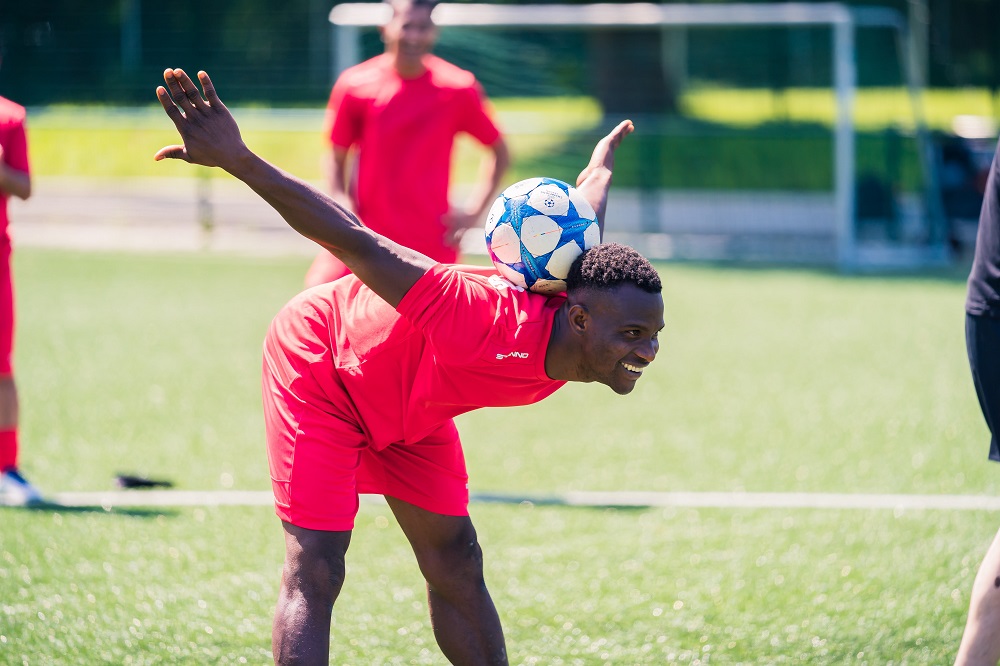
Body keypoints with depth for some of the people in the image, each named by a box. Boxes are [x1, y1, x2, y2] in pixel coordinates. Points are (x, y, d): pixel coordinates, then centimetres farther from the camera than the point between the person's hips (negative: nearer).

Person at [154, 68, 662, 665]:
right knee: (315, 574, -17)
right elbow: (356, 242, -46)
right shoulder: (490, 321, -44)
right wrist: (237, 160, -50)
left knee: (455, 565, 10)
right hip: (319, 364, -8)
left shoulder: (580, 304, -21)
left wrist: (605, 159, 28)